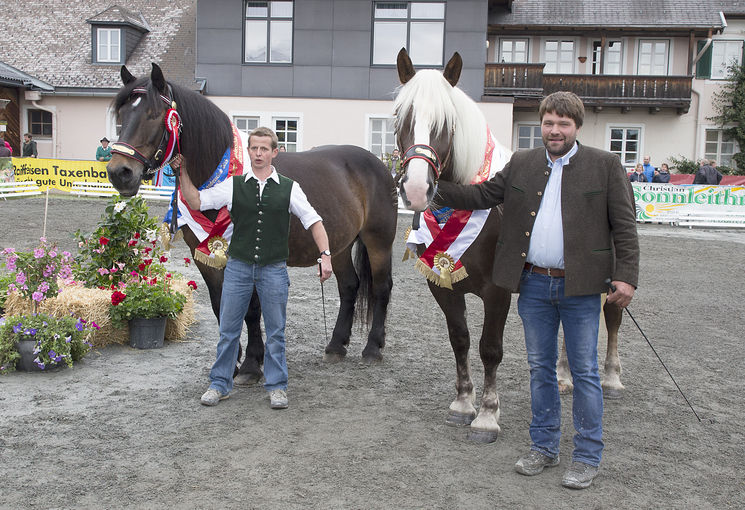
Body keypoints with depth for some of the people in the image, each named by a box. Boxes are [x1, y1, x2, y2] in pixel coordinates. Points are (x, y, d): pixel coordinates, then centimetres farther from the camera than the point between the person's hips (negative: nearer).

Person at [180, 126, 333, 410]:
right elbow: (195, 201, 3)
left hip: (274, 269, -1)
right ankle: (220, 384, 21)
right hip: (238, 266, 1)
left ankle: (276, 386, 20)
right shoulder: (233, 186, 3)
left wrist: (325, 255, -9)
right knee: (228, 330, 8)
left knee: (275, 332, 7)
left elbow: (313, 221, 1)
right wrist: (183, 173, -7)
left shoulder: (289, 188, 1)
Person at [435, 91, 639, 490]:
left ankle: (587, 457, 17)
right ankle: (544, 447, 27)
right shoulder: (521, 164, 9)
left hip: (580, 287, -3)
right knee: (540, 369, 13)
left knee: (584, 372, 4)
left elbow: (625, 226, -2)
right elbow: (483, 195, 9)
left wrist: (626, 276, -10)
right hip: (534, 285, 4)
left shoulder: (605, 165, -1)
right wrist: (434, 189, -2)